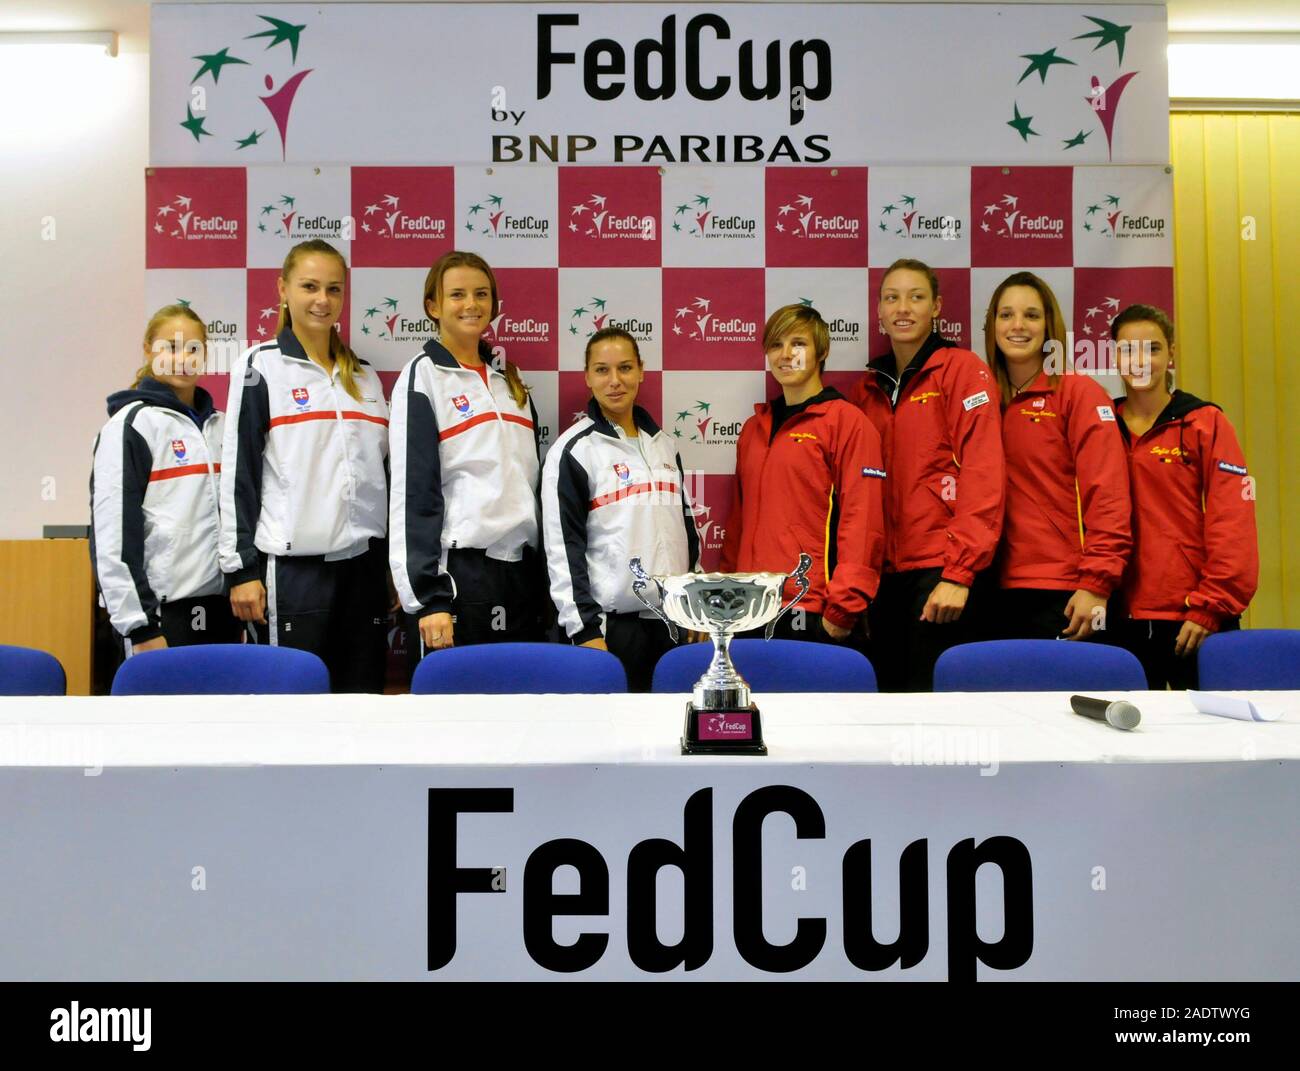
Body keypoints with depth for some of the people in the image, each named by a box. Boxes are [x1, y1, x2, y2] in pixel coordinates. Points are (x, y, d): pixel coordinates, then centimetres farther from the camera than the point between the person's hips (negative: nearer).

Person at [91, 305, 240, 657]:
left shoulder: (216, 425, 13)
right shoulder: (132, 424, -6)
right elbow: (112, 532, -12)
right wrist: (140, 626, -16)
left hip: (220, 606, 6)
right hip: (164, 610, -6)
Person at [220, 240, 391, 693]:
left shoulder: (364, 375, 14)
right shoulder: (261, 367, 0)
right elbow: (238, 472, -3)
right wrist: (241, 568, -8)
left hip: (363, 560, 5)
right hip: (293, 565, -5)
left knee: (363, 690, 8)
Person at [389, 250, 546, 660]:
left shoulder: (508, 378, 17)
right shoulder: (423, 375, -2)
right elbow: (413, 491, -9)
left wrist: (545, 580, 14)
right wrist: (428, 597, -15)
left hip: (522, 569, 6)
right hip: (459, 568, -6)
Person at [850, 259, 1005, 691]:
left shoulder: (963, 369, -3)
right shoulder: (868, 387, 14)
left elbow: (982, 474, -11)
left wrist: (959, 572, -17)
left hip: (943, 570, -6)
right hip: (885, 570, 6)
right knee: (889, 687, 12)